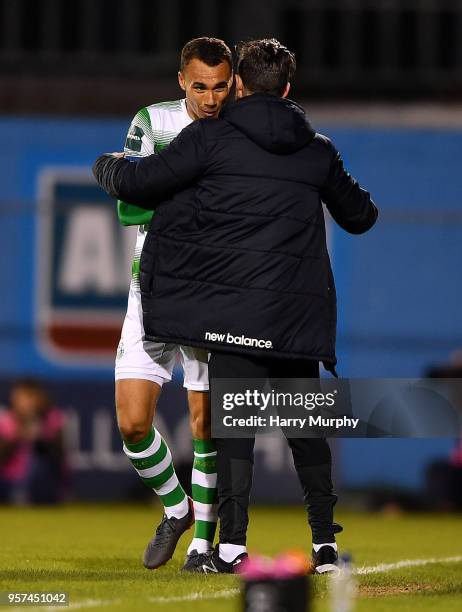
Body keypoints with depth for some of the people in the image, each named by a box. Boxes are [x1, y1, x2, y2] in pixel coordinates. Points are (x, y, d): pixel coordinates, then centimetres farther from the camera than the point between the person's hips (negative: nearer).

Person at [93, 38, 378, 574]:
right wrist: (364, 206, 49)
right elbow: (360, 216, 24)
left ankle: (232, 544, -11)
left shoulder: (211, 138, -2)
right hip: (300, 308, 3)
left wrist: (107, 166, 22)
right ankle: (325, 543, 13)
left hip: (236, 304, -3)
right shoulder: (319, 151, 11)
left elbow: (137, 182, -1)